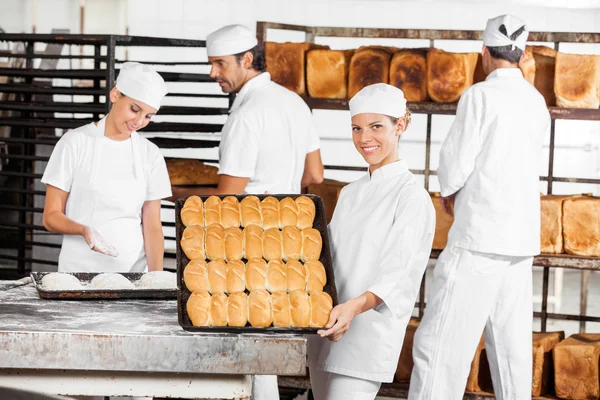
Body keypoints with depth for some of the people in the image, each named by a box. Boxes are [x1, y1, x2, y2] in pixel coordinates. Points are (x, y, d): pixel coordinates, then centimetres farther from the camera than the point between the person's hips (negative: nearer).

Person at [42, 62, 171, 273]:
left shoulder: (150, 154, 7)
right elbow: (52, 216, 0)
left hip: (132, 271, 2)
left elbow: (152, 225, 5)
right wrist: (83, 230, -19)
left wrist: (157, 278, -9)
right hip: (81, 270, -2)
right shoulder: (75, 143, -1)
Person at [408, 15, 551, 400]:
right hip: (521, 239, 8)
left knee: (439, 343, -9)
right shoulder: (537, 103, 11)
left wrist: (449, 192, 10)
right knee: (511, 342, 12)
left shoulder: (481, 96, -11)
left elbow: (453, 167, -10)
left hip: (479, 239, -8)